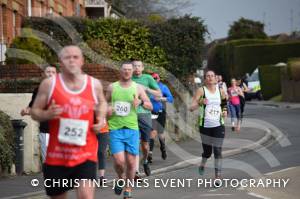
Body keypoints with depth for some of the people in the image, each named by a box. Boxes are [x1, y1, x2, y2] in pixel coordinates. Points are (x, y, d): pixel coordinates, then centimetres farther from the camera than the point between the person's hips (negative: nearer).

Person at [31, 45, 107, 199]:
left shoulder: (94, 84, 3)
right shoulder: (49, 84, -3)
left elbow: (102, 103, 24)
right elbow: (34, 111, 3)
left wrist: (101, 120, 4)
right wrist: (47, 114, -19)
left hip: (86, 155, 0)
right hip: (57, 155, 0)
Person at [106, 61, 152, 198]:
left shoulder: (137, 88, 5)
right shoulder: (112, 87, 6)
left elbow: (150, 106, 5)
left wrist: (141, 102, -16)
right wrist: (106, 110, -3)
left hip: (132, 129, 1)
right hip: (115, 129, -1)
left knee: (131, 161, 1)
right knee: (119, 161, -12)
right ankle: (121, 178, 19)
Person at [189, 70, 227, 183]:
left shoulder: (221, 91, 5)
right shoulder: (201, 90, -5)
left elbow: (224, 104, 23)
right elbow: (191, 108, -10)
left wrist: (225, 111, 2)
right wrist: (200, 103, -29)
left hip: (218, 125, 1)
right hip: (205, 125, -1)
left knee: (217, 151, -6)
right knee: (207, 151, 9)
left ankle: (218, 176, -4)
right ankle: (202, 164, 42)